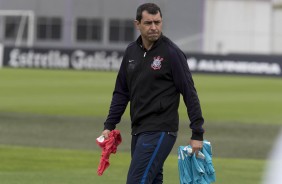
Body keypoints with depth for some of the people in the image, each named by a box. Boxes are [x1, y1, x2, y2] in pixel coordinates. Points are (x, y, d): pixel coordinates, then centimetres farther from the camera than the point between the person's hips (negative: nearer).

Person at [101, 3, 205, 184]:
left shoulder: (172, 53, -10)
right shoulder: (131, 52, 9)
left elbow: (189, 93, -9)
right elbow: (121, 92, 16)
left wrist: (197, 133, -12)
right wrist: (109, 125, 9)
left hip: (160, 131, -7)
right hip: (139, 130, 7)